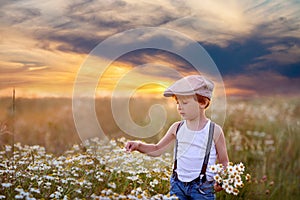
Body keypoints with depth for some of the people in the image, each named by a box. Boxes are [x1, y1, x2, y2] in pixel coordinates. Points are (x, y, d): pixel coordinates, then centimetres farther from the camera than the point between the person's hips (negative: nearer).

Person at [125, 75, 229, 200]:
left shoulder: (214, 131, -7)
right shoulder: (177, 128, 3)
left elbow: (224, 162, 2)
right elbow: (157, 149, 13)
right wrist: (138, 145, -3)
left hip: (202, 189, -3)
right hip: (178, 184, 3)